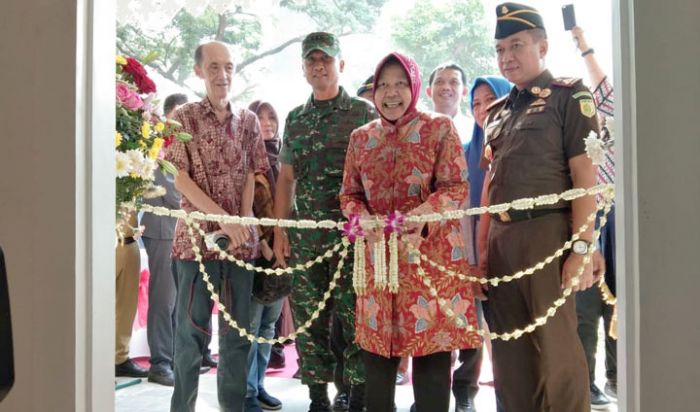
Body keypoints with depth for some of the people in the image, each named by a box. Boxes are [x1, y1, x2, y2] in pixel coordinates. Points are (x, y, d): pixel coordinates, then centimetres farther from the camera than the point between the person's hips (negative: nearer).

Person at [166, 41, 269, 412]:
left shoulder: (248, 120, 10)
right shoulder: (183, 118, 1)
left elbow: (252, 175, 8)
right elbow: (180, 178, -6)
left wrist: (243, 222, -7)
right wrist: (224, 219, -13)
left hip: (240, 238, 3)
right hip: (197, 235, -3)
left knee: (237, 329, 8)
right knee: (191, 327, 3)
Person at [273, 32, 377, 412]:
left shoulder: (363, 112, 2)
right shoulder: (295, 119, 14)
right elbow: (286, 178, 15)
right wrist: (280, 230, 8)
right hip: (305, 234, 4)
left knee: (354, 317, -1)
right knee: (308, 318, 7)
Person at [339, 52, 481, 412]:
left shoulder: (440, 128, 1)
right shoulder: (361, 137, 11)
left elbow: (456, 188, -6)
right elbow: (349, 194, 13)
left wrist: (418, 217, -22)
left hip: (431, 253, -3)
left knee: (431, 346, -1)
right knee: (376, 346, 9)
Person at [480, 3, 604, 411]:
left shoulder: (569, 95, -1)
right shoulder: (498, 110, 18)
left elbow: (585, 174, -9)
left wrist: (582, 247, -17)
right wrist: (483, 248, 13)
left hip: (547, 234, -6)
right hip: (501, 239, 7)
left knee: (555, 346, -3)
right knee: (510, 348, 12)